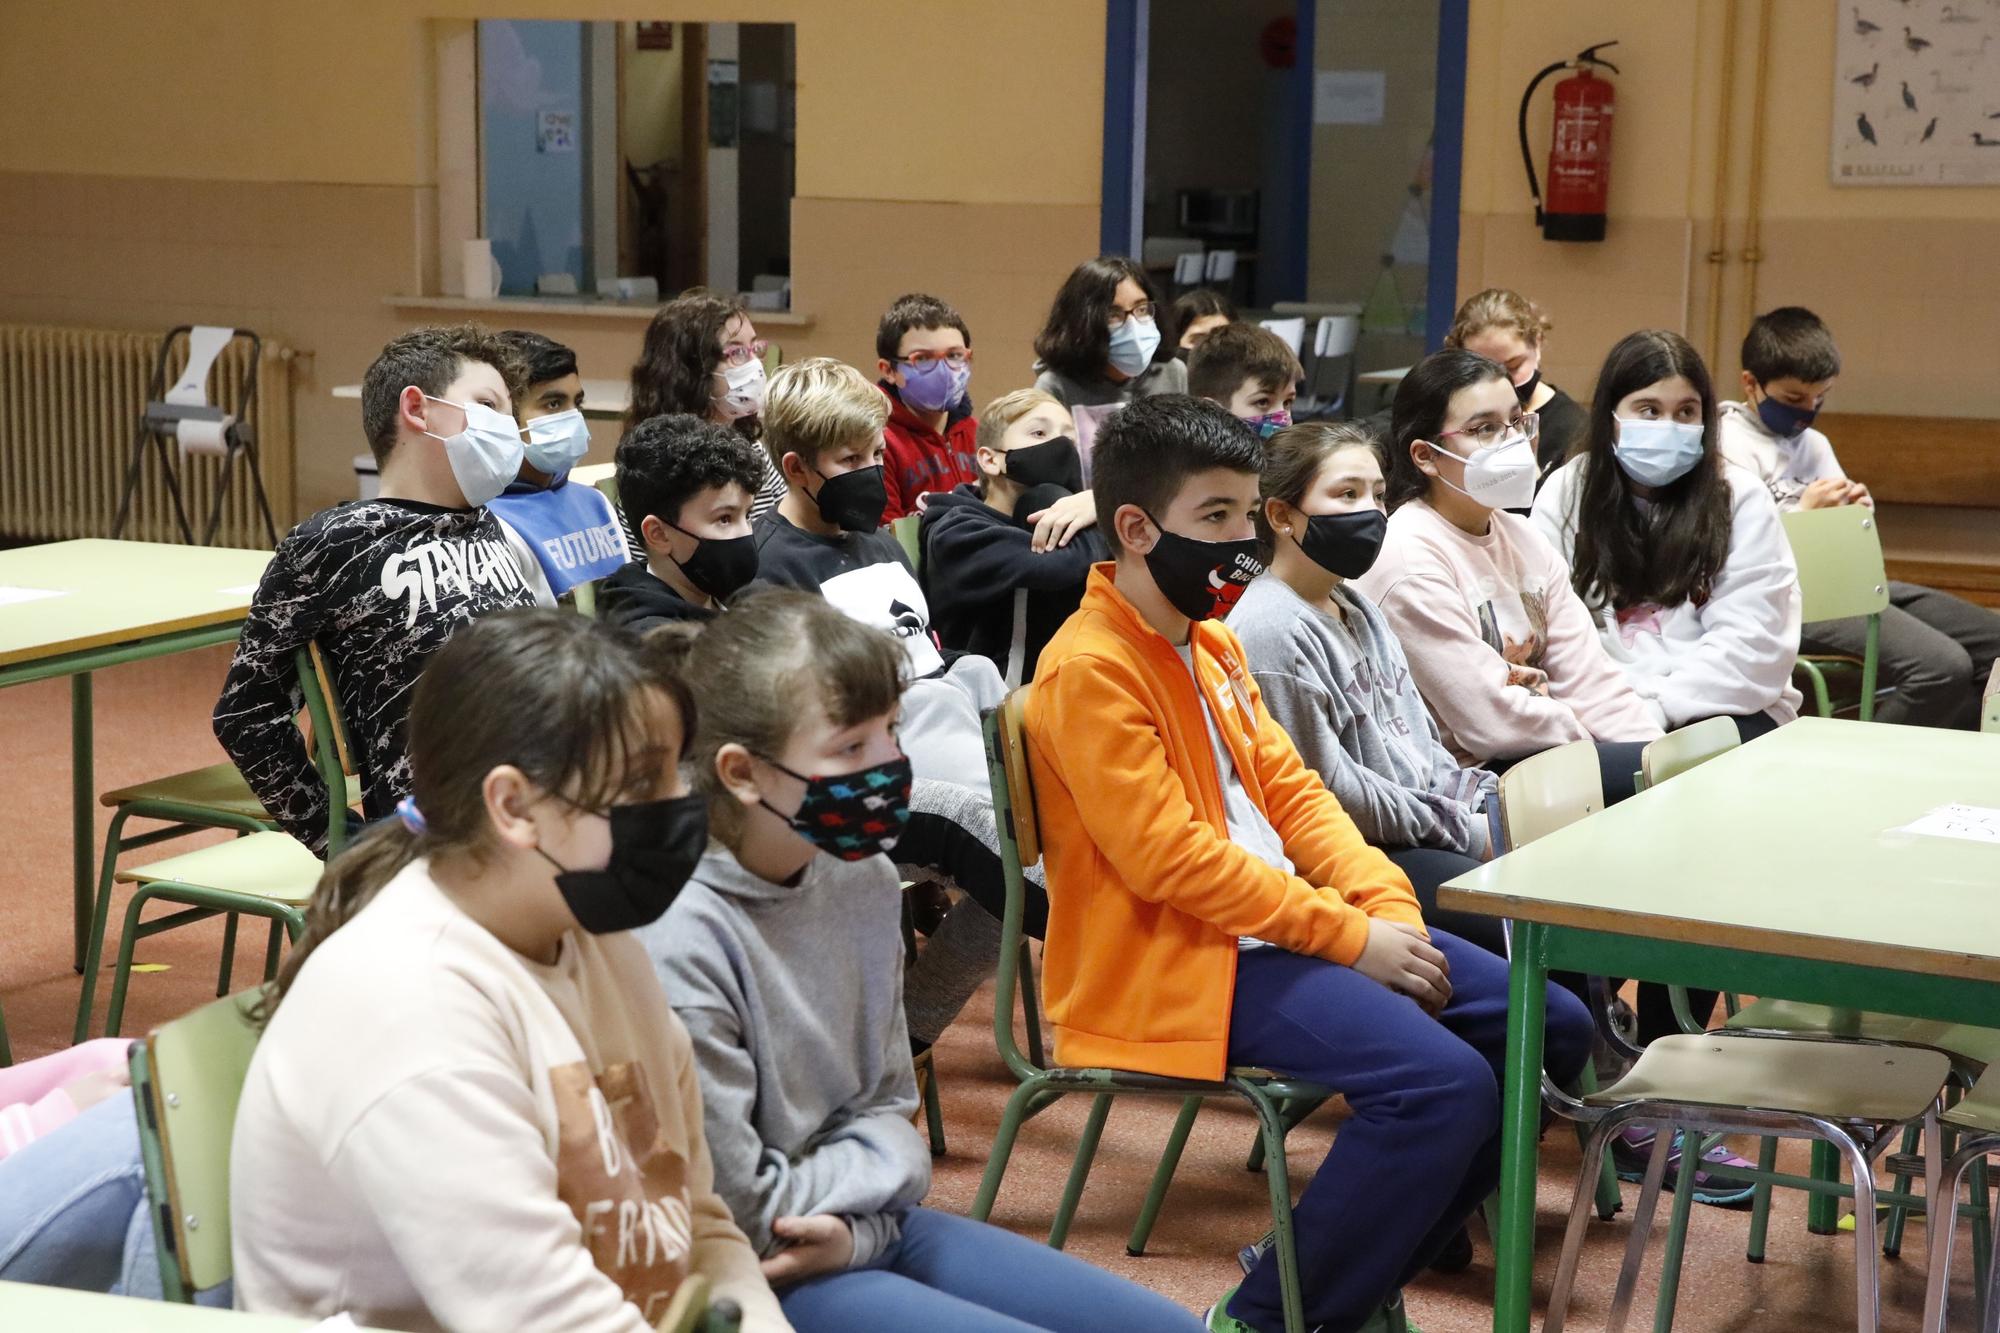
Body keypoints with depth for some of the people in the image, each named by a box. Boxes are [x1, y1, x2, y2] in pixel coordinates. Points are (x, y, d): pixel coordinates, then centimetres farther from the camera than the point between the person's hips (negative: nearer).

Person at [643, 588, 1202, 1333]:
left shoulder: (864, 879, 0)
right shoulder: (679, 938, -24)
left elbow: (889, 1109, 7)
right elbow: (747, 1211, -20)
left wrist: (856, 1225, -12)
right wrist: (875, 1166, -5)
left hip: (873, 1225, 8)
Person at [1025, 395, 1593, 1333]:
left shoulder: (1211, 643, 14)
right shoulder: (1091, 671, -16)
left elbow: (1291, 790, 14)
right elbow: (1173, 860, -22)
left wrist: (1388, 907, -2)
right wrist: (1351, 938, -19)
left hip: (1275, 922, 10)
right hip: (1174, 958, -10)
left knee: (1548, 1028, 4)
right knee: (1444, 1083, -27)